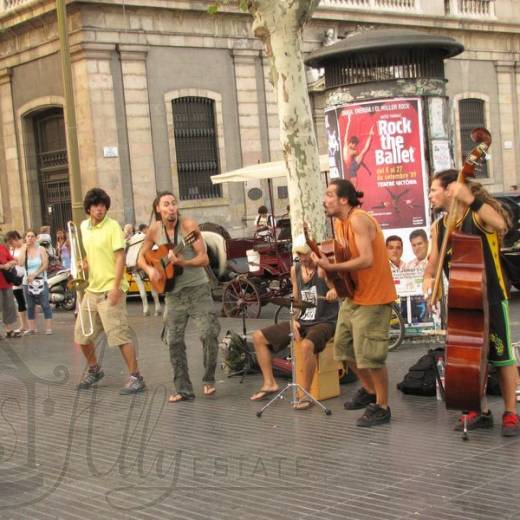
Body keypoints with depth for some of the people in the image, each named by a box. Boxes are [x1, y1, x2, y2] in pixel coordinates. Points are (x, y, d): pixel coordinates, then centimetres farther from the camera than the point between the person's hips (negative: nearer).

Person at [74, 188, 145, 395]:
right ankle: (94, 370, 34)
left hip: (110, 290, -7)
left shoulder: (112, 226, -10)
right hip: (91, 289, 8)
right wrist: (83, 262, 3)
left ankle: (136, 378, -3)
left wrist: (116, 286, -22)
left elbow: (120, 257, -15)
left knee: (120, 335, -10)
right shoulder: (84, 226, 11)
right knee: (81, 335, 13)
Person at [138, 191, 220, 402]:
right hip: (173, 291, 4)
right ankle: (183, 389, 11)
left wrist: (182, 262, -30)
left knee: (209, 333, -14)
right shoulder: (154, 230, 0)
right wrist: (149, 269, -9)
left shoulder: (189, 225, -11)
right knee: (174, 341, 2)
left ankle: (208, 380, 6)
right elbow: (141, 257, 12)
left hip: (197, 288, -3)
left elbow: (204, 259, -15)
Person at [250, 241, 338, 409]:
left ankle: (306, 395, -23)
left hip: (324, 322, -7)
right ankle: (269, 383, 9)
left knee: (306, 345, -39)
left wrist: (334, 290, -52)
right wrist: (293, 320, 0)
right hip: (302, 321, 7)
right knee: (258, 337, 3)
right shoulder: (295, 270, 7)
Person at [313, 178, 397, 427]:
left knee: (369, 353, -7)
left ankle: (382, 407, 7)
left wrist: (331, 267, -29)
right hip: (354, 294, 10)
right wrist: (326, 261, -5)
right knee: (344, 345, 18)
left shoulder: (358, 220, -21)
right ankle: (369, 390, 37)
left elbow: (367, 260, -29)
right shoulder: (339, 222, 8)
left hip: (373, 296, -10)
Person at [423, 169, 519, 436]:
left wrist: (471, 200, -43)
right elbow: (434, 263, 10)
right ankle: (481, 411, 21)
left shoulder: (479, 213, -12)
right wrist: (428, 278, -13)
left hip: (491, 297, -6)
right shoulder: (438, 227, 6)